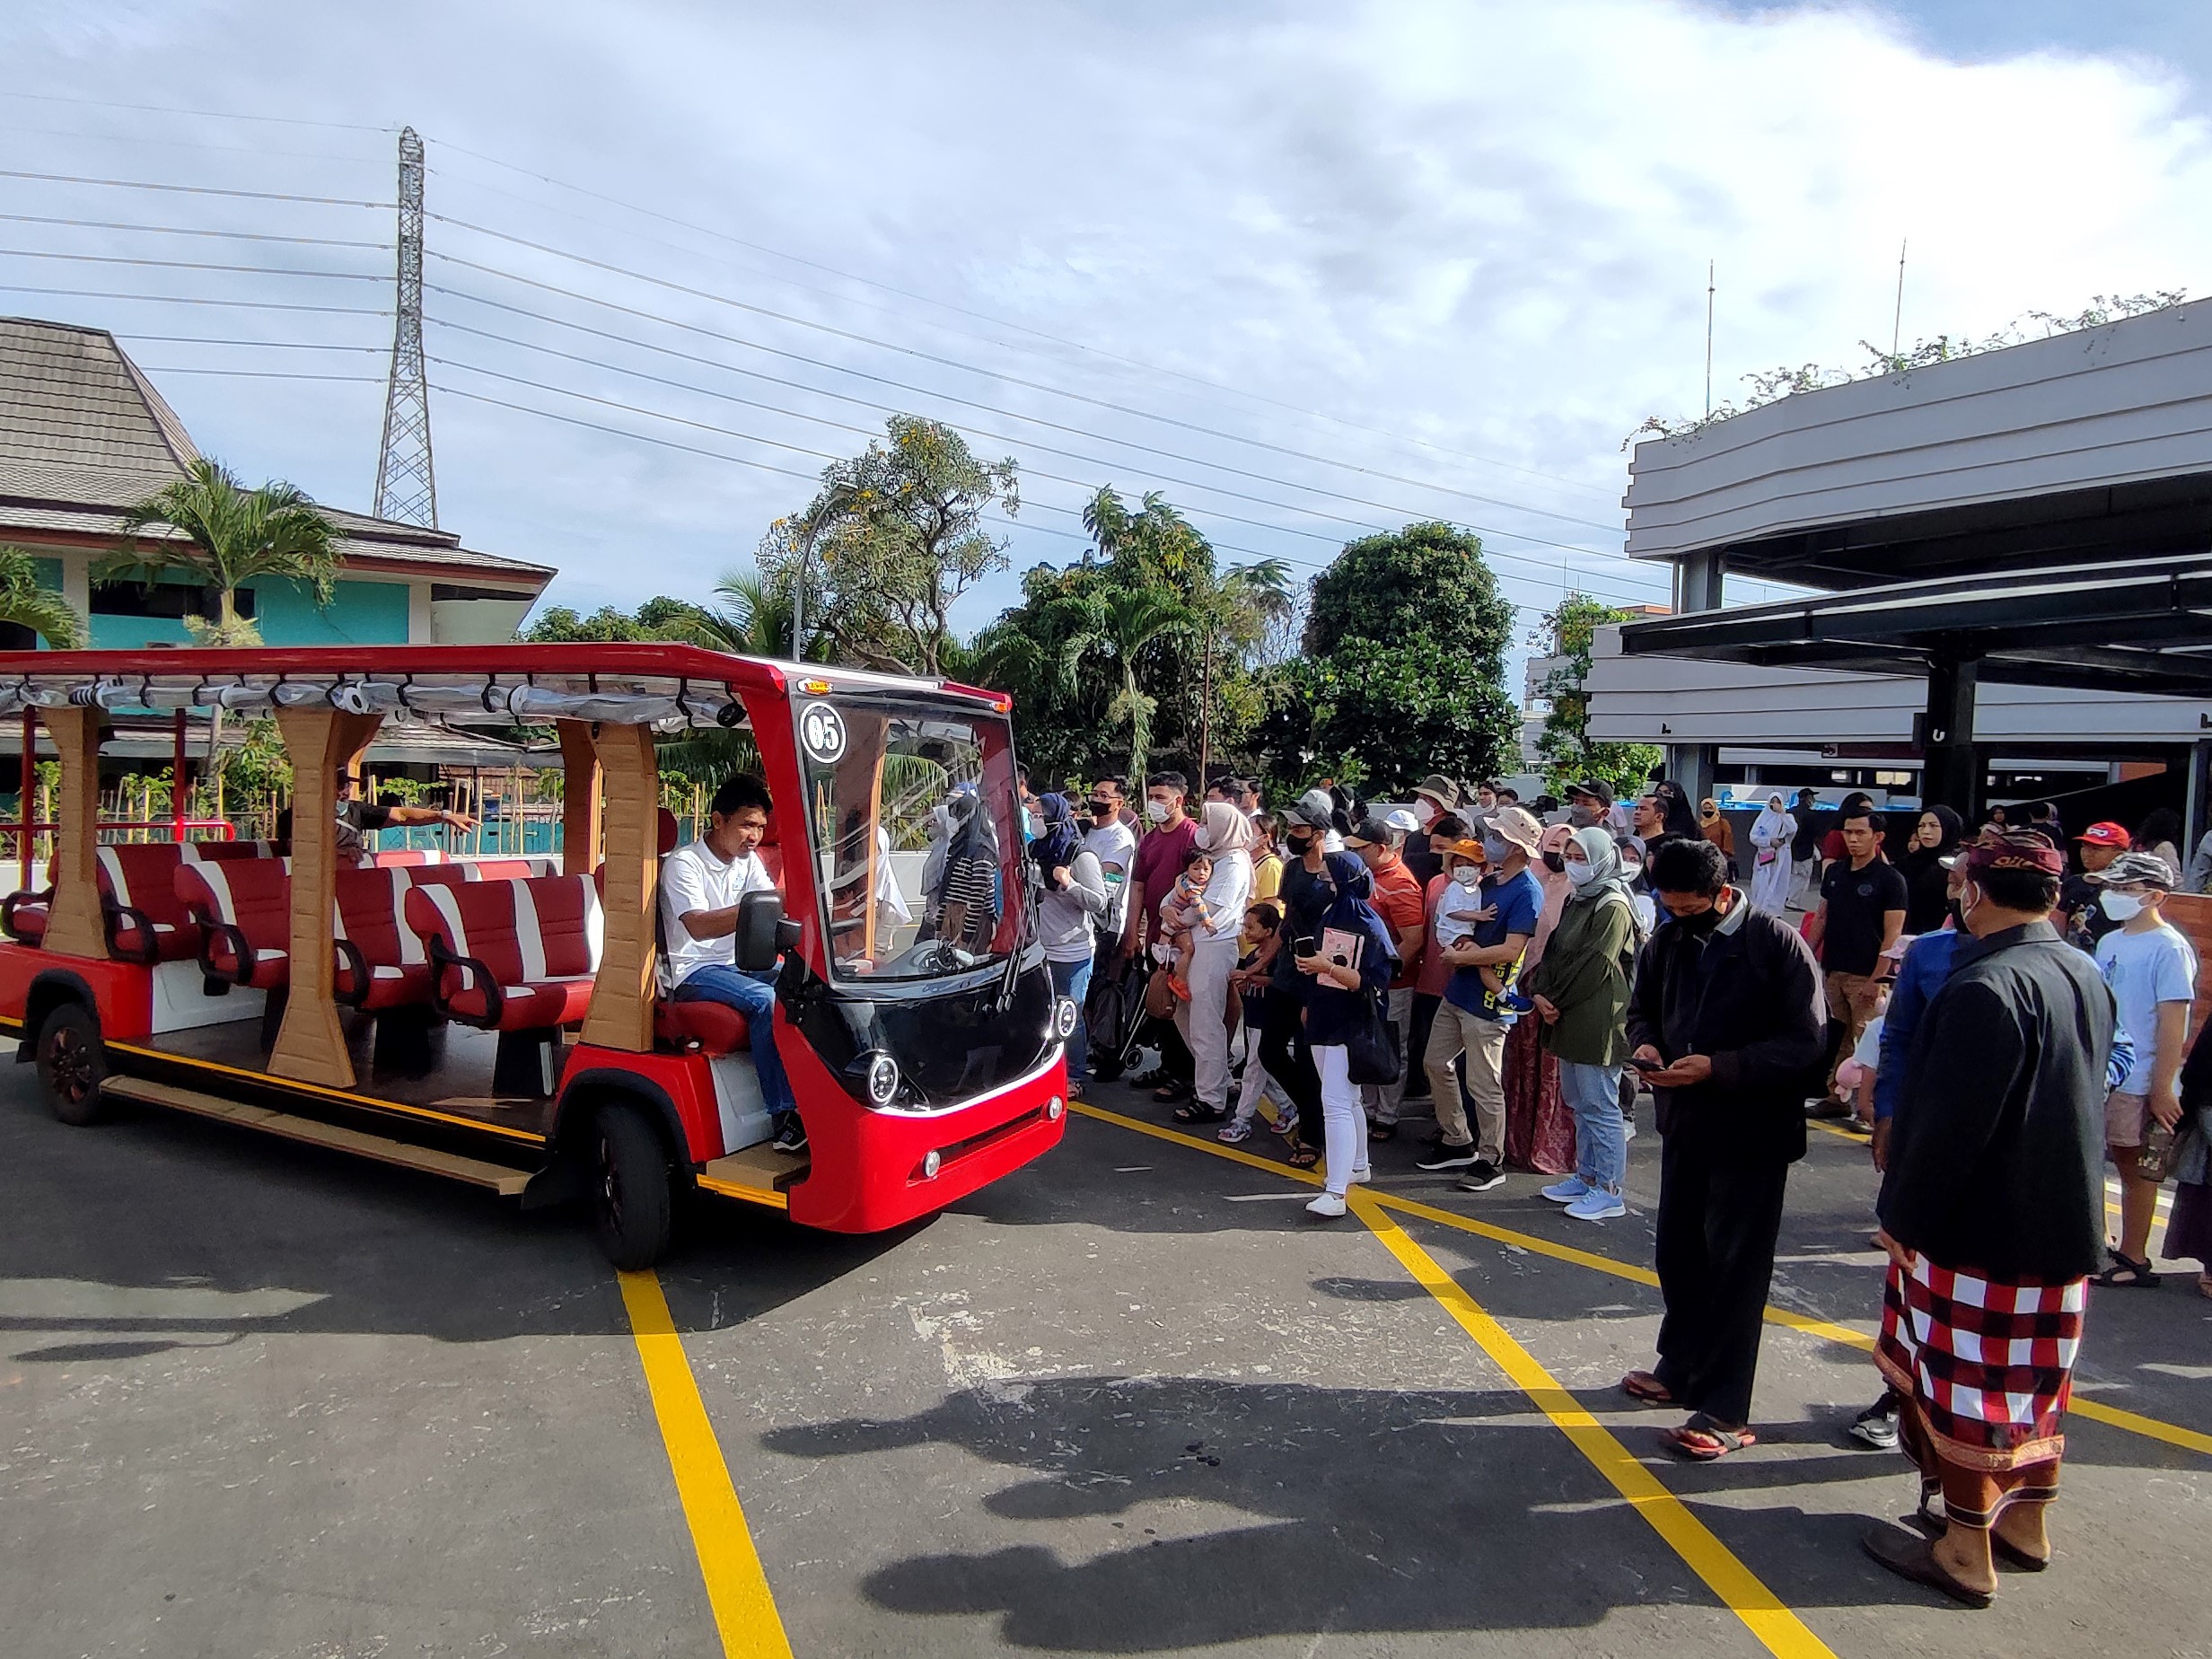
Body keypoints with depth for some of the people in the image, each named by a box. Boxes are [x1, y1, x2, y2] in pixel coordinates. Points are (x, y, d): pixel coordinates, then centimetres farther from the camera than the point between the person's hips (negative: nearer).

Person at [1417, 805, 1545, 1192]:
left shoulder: (1526, 892, -16)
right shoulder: (1488, 882, 10)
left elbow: (1510, 950, -23)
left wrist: (1458, 955, -14)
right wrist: (1465, 940, -4)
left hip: (1488, 1001, -9)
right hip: (1458, 992, 9)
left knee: (1483, 1085, 0)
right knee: (1435, 1063, 16)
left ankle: (1490, 1160, 16)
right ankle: (1457, 1142, 30)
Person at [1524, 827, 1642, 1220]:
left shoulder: (1613, 906, -13)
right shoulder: (1576, 900, 14)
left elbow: (1593, 968, -18)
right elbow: (1553, 952, 11)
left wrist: (1555, 1000, -10)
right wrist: (1540, 993, -4)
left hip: (1597, 1023, -9)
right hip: (1569, 1020, 9)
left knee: (1600, 1107, -2)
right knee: (1579, 1105, 17)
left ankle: (1609, 1191, 6)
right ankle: (1587, 1176, 28)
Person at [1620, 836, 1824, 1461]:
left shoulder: (1779, 946, -16)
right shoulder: (1668, 942, 1)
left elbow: (1804, 1044, -17)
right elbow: (1642, 1008, 15)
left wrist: (1717, 1068, -26)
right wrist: (1645, 1043, -8)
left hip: (1752, 1134, -6)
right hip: (1684, 1124, 6)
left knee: (1735, 1269, 4)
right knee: (1679, 1254, 18)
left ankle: (1725, 1413, 15)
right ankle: (1681, 1369, 38)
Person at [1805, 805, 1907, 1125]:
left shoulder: (1890, 879, -7)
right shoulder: (1834, 872, 9)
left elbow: (1892, 936, -10)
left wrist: (1877, 979, -15)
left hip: (1866, 977, -5)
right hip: (1832, 971, 5)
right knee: (1837, 1039, 11)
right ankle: (1836, 1098, 20)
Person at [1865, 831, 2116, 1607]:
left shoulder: (1986, 987, -24)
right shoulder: (2087, 976, 4)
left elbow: (1948, 1121, -24)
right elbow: (2087, 1097, 15)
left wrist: (1904, 1214, -13)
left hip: (1981, 1224, -8)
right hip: (2064, 1220, 9)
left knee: (1965, 1379, 4)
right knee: (2033, 1375, 20)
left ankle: (1965, 1552, 15)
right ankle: (2025, 1521, 34)